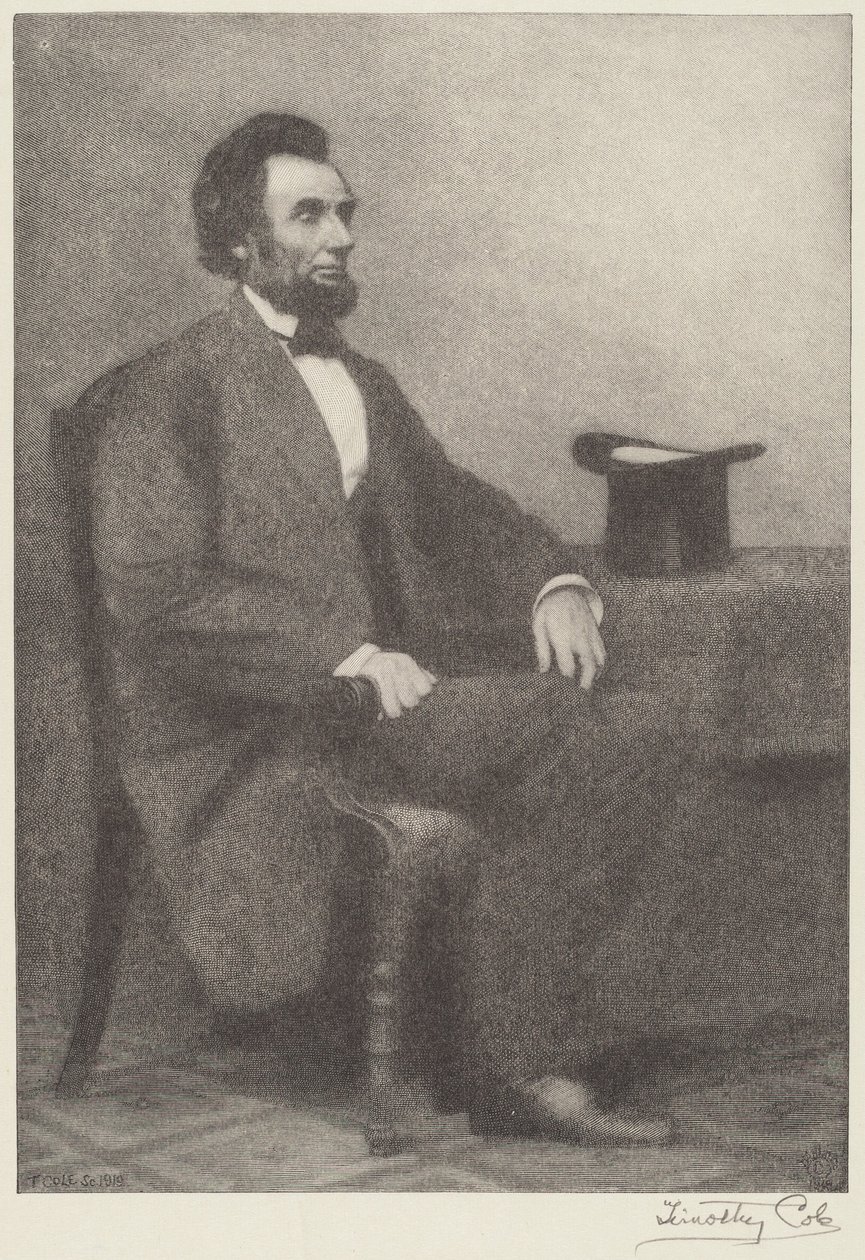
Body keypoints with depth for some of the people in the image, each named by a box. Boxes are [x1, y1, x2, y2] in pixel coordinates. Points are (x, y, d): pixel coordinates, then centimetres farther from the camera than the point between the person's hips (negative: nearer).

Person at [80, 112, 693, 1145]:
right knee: (552, 722, -26)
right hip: (247, 729, -7)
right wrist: (342, 654, -21)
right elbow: (148, 591, -13)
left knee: (617, 738, -16)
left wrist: (553, 580, 4)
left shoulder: (363, 384, 22)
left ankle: (523, 1058, -10)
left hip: (375, 683, 7)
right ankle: (514, 1060, -12)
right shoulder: (167, 392, -2)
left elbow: (455, 507, 27)